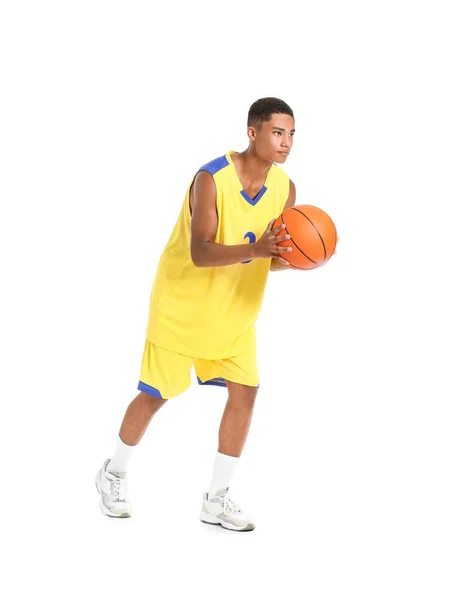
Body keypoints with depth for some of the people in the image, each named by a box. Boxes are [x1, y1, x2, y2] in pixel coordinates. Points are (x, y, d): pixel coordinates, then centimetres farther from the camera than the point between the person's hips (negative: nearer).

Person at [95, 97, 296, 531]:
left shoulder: (284, 188, -6)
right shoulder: (211, 178, -25)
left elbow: (273, 260, 0)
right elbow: (200, 253, -33)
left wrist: (289, 257, -23)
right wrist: (255, 250, -47)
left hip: (235, 309, 5)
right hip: (182, 303, -5)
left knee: (244, 391, -4)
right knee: (157, 393, 5)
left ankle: (216, 499, 8)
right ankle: (113, 474, 29)